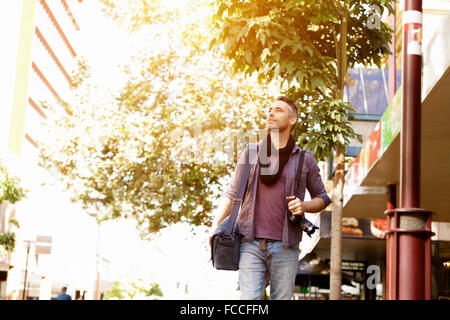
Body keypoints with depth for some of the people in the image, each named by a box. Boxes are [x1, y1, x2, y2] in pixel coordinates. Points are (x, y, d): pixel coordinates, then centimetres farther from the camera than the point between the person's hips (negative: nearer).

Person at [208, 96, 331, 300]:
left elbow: (322, 198, 16)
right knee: (249, 298, -8)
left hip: (285, 246, 0)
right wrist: (215, 226, 0)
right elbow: (232, 193, 12)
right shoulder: (250, 153, 9)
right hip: (251, 243, 0)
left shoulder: (305, 160, 8)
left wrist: (304, 206, -6)